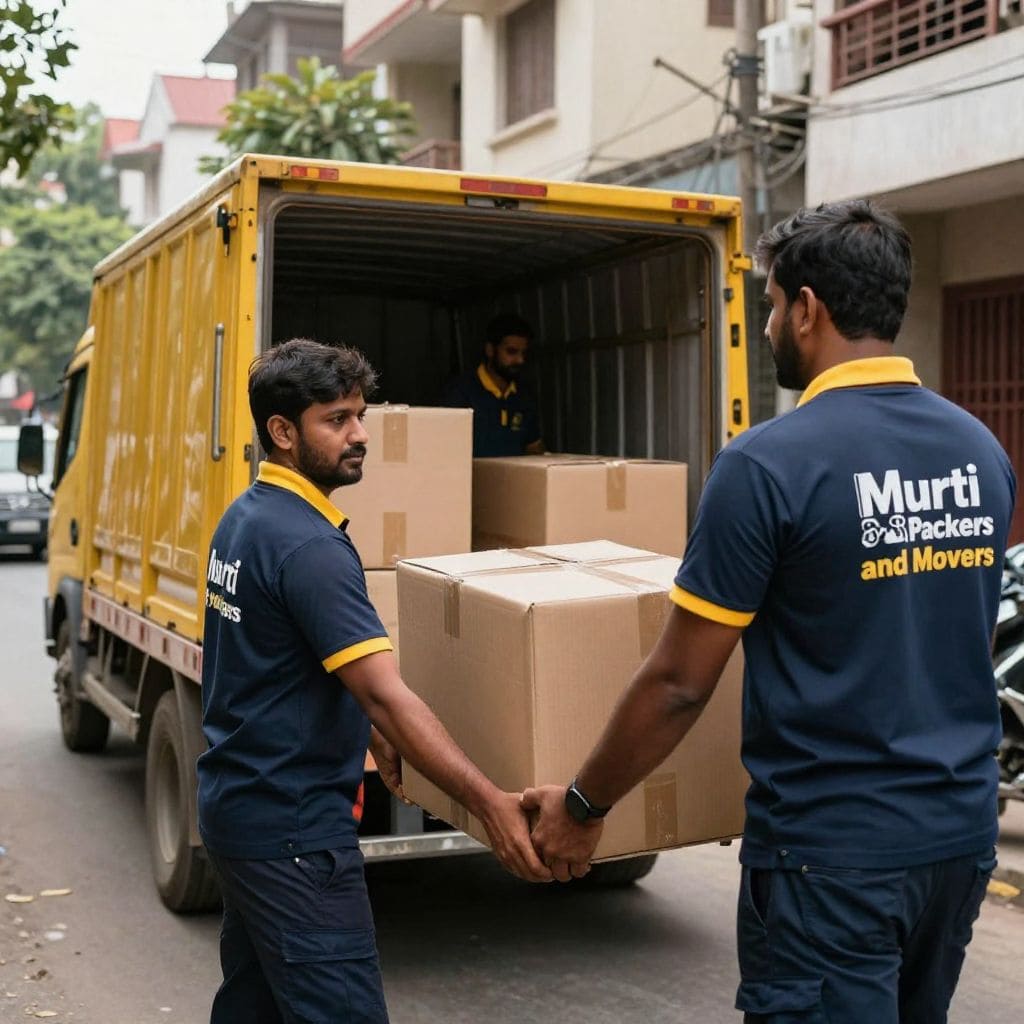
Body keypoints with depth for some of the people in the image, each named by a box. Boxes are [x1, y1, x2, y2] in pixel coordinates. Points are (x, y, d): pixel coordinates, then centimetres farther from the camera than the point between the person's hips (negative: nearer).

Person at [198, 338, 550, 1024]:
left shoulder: (244, 518, 9)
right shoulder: (308, 545, -21)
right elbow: (384, 693, -28)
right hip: (295, 827, -10)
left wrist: (372, 735, 21)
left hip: (237, 805, 10)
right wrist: (488, 803, -30)